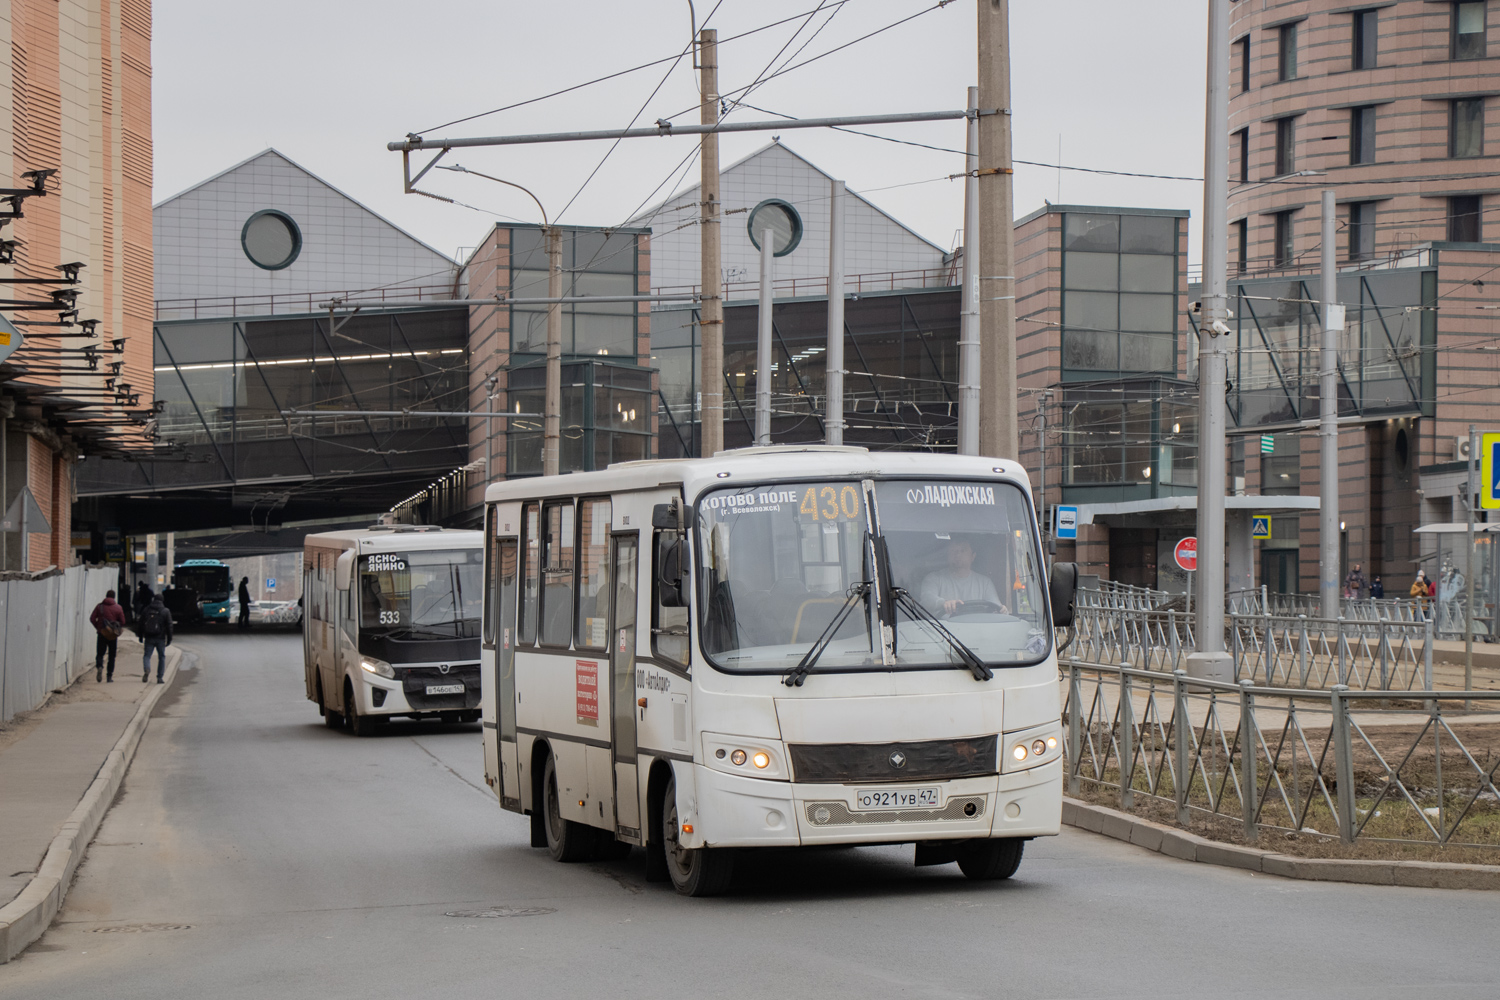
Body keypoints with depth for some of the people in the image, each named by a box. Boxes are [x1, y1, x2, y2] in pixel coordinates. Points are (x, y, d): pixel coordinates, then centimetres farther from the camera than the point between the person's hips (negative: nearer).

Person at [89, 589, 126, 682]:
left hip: (102, 633, 0)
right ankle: (110, 676, 7)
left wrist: (98, 627, 11)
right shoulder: (118, 608, -1)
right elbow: (122, 621, -4)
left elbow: (92, 619, -3)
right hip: (113, 635, 0)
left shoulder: (99, 606, 1)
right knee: (112, 656, 9)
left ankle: (99, 666, -23)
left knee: (100, 654, 7)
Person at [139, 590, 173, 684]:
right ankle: (160, 677, 5)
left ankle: (147, 670, -24)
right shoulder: (166, 611, -2)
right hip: (160, 638, -1)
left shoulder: (146, 610, 4)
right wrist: (169, 639, 3)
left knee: (147, 655, 7)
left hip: (149, 638, 1)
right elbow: (169, 626, -2)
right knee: (161, 657, 10)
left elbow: (141, 624, 7)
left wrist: (141, 637, 14)